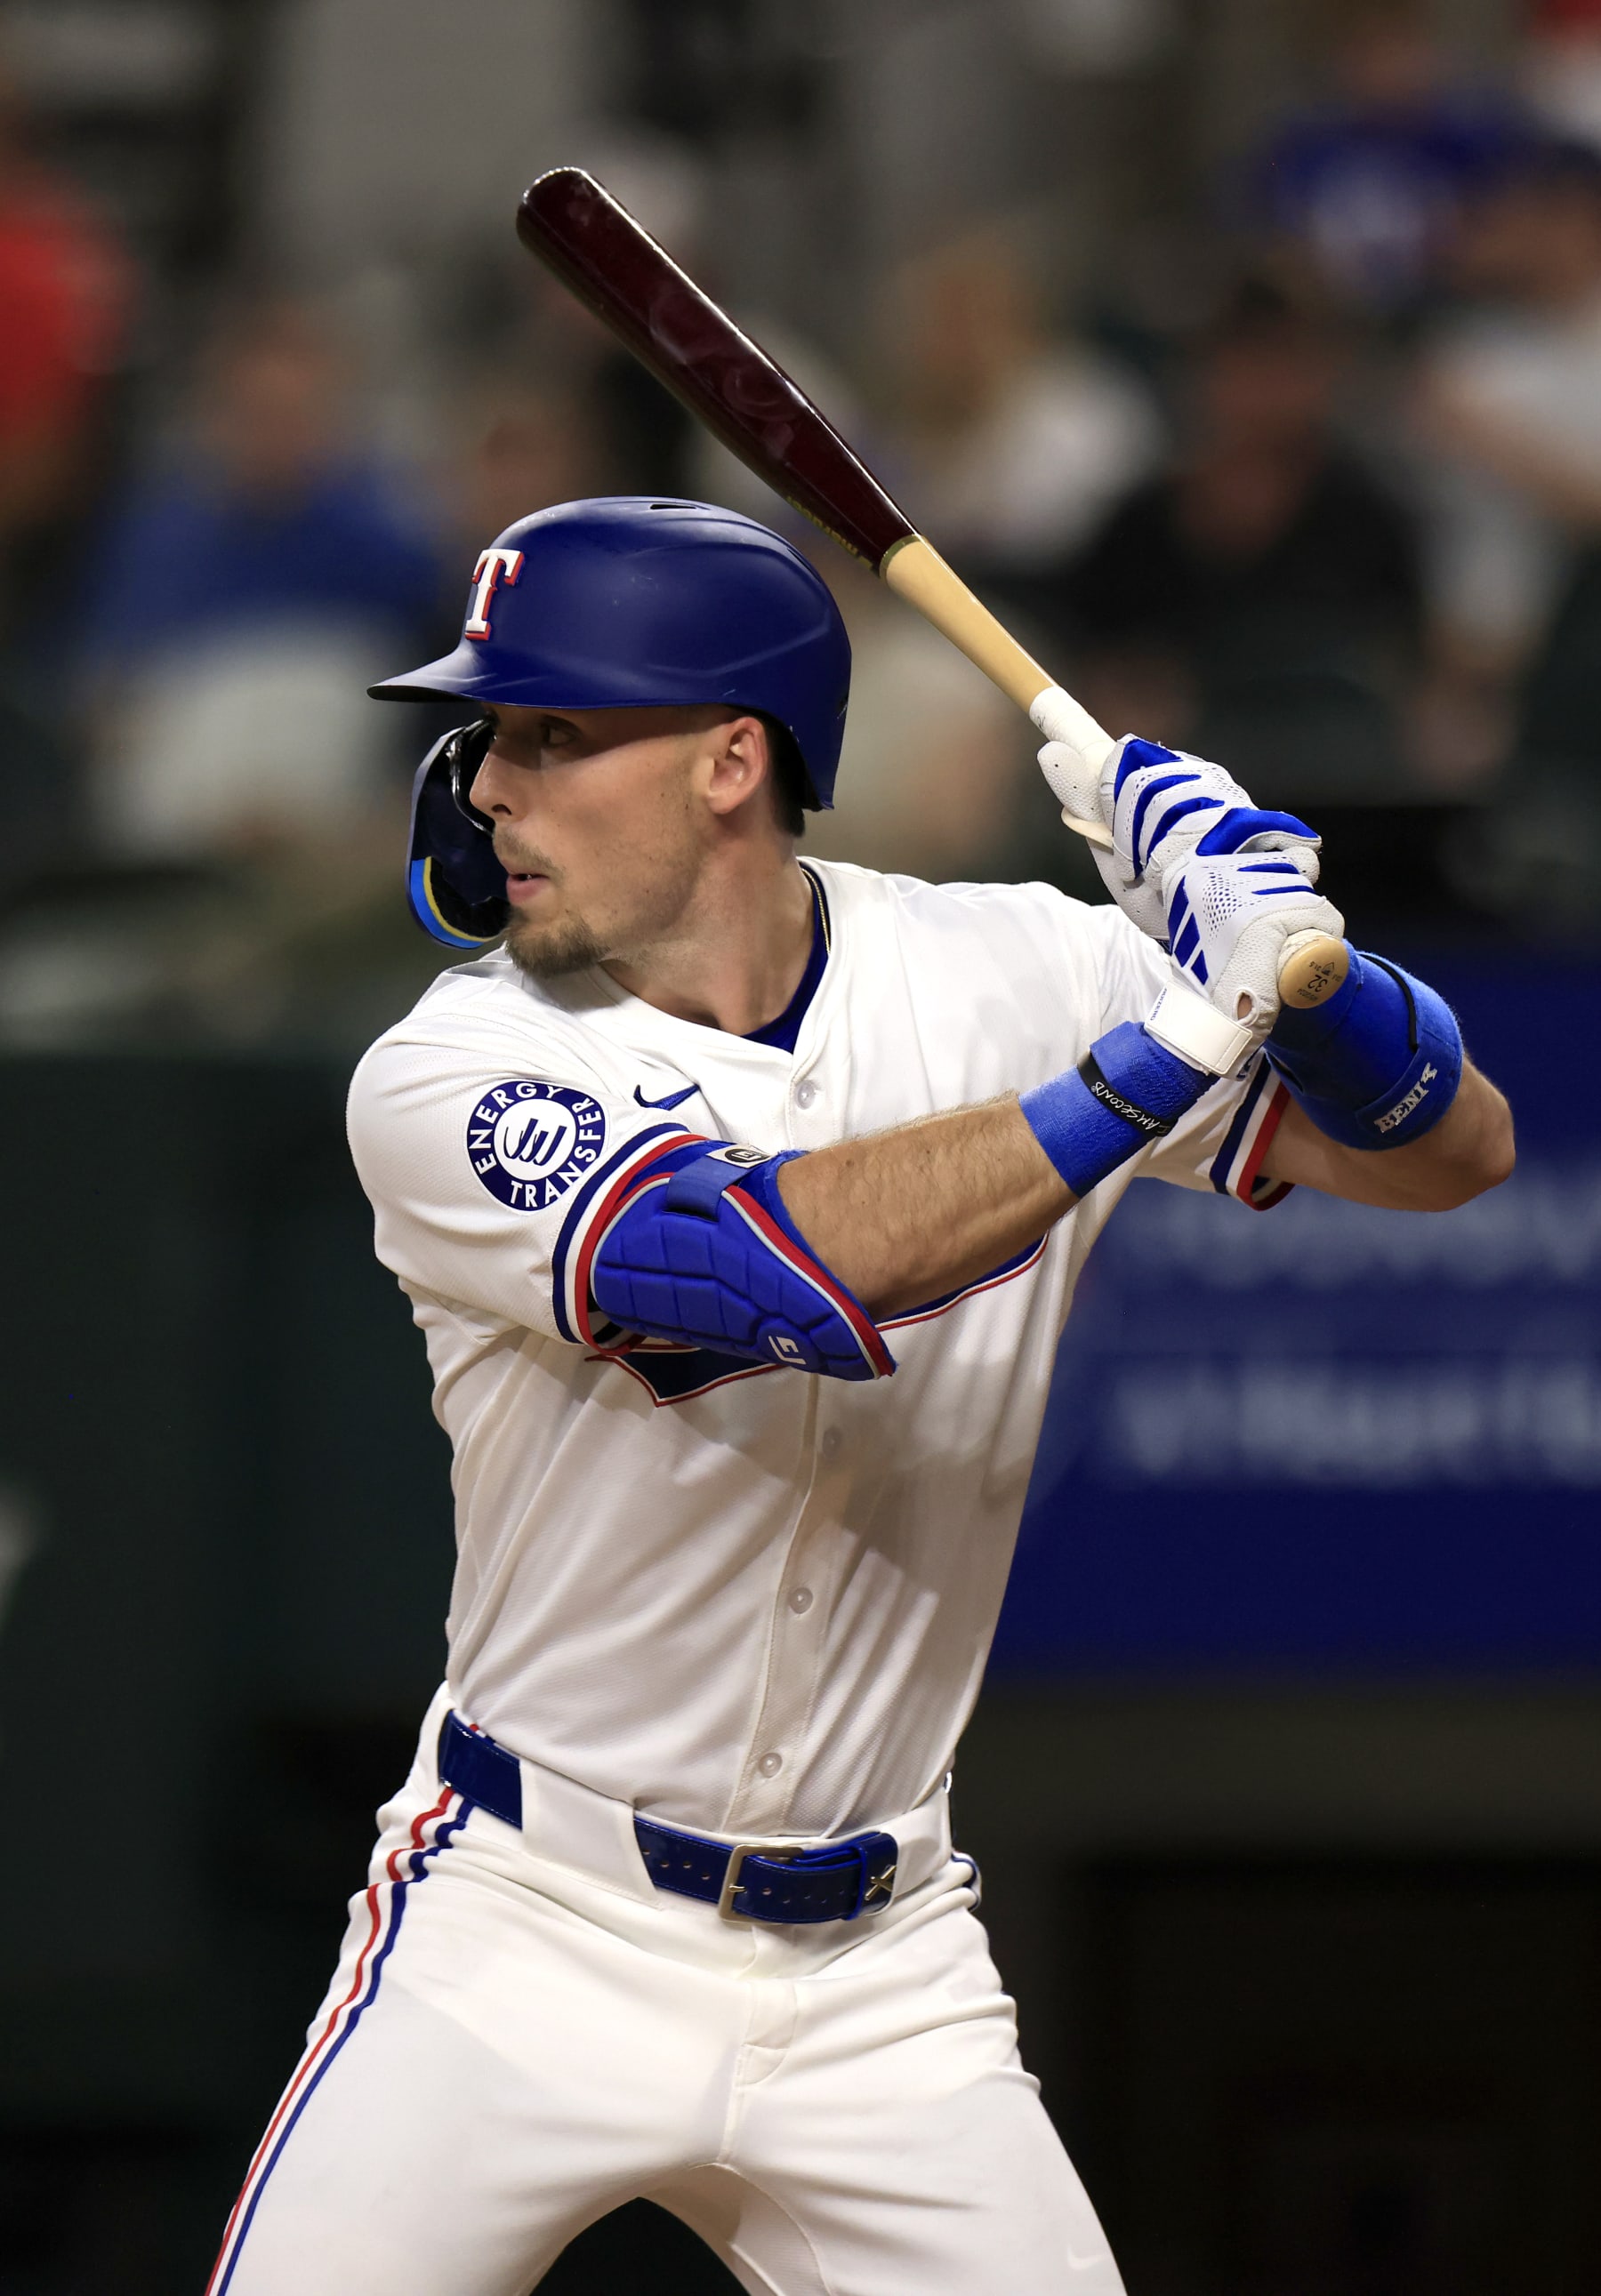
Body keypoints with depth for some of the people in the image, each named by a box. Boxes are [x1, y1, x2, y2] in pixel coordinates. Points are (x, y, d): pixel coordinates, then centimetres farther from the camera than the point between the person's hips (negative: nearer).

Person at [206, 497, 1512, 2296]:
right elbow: (763, 1267, -30)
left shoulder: (1002, 978, -2)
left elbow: (1455, 1153, -1)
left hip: (875, 1982, 2)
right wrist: (1162, 1051, -30)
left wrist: (1294, 968, -22)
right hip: (527, 1934, -2)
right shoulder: (448, 1083, -12)